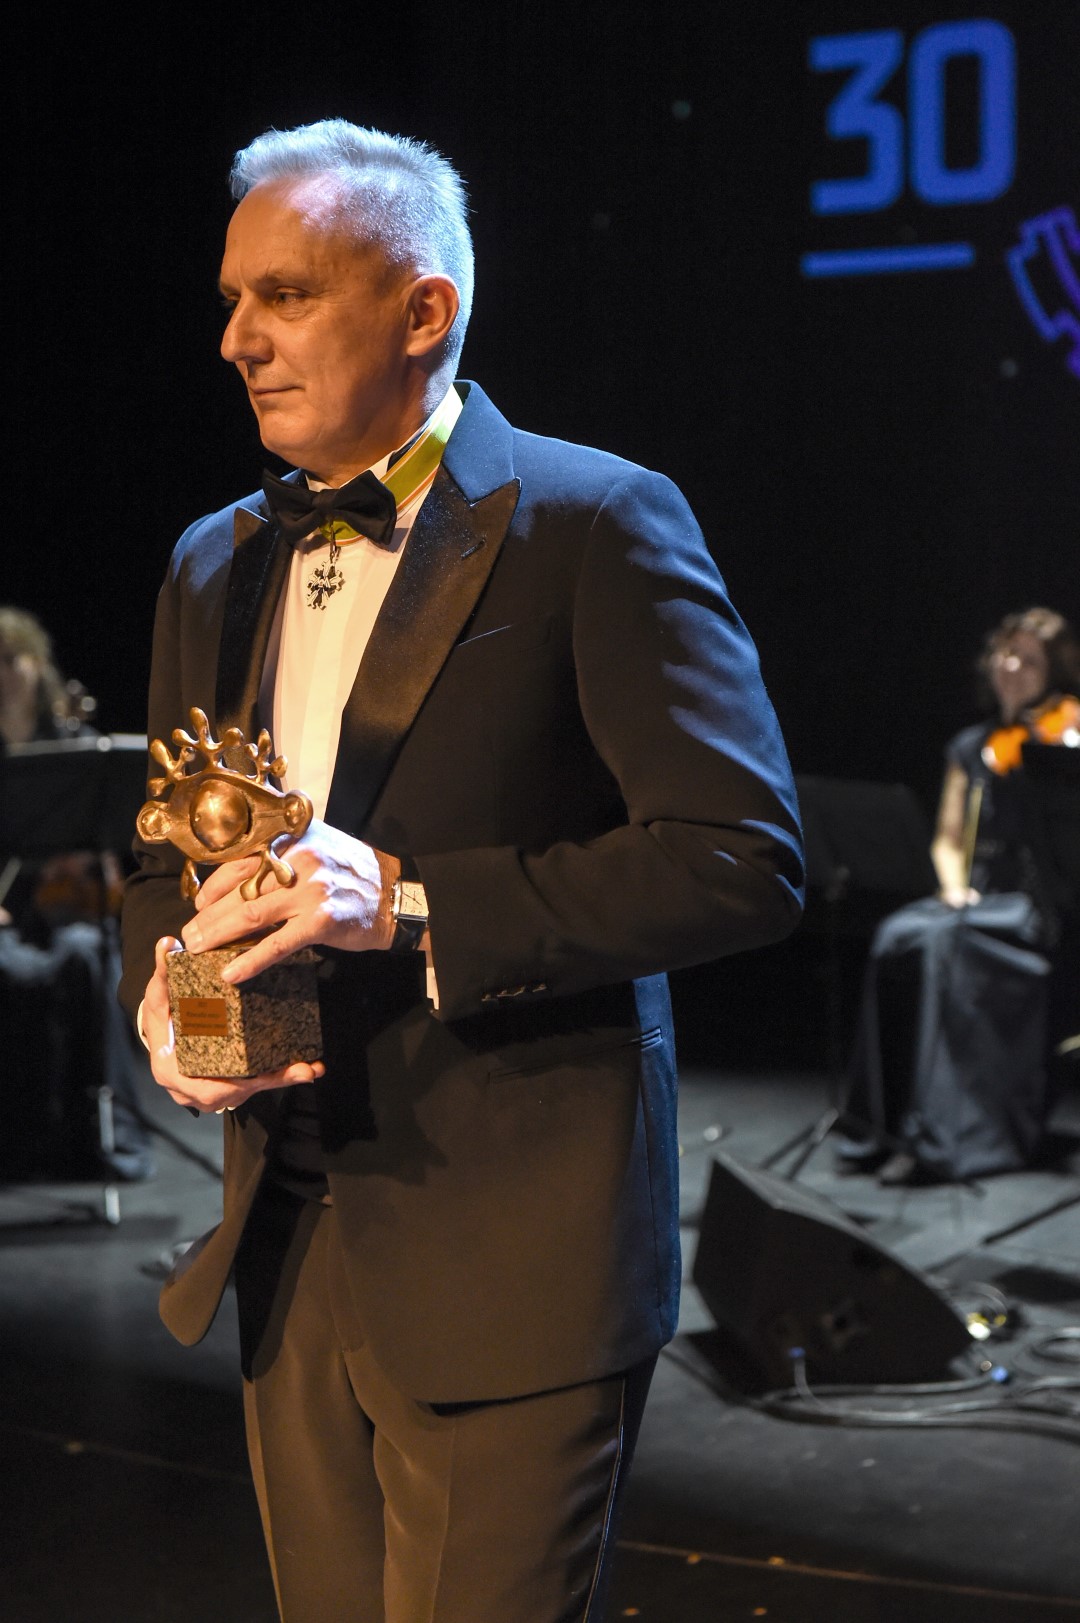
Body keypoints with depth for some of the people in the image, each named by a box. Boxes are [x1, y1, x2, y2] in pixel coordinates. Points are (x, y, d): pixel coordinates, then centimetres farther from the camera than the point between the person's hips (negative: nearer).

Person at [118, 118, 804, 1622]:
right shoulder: (216, 567, 13)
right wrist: (164, 992, -4)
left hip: (512, 1265, -6)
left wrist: (413, 901, -23)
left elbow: (745, 856, -16)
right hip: (288, 1256, 7)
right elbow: (166, 863, 20)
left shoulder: (595, 524, -9)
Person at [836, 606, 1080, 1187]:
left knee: (948, 943, -33)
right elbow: (948, 839, 15)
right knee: (899, 938, -26)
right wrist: (954, 884, -5)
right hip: (978, 899, 5)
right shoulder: (973, 747, 16)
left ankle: (942, 1136, -35)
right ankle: (884, 1126, -25)